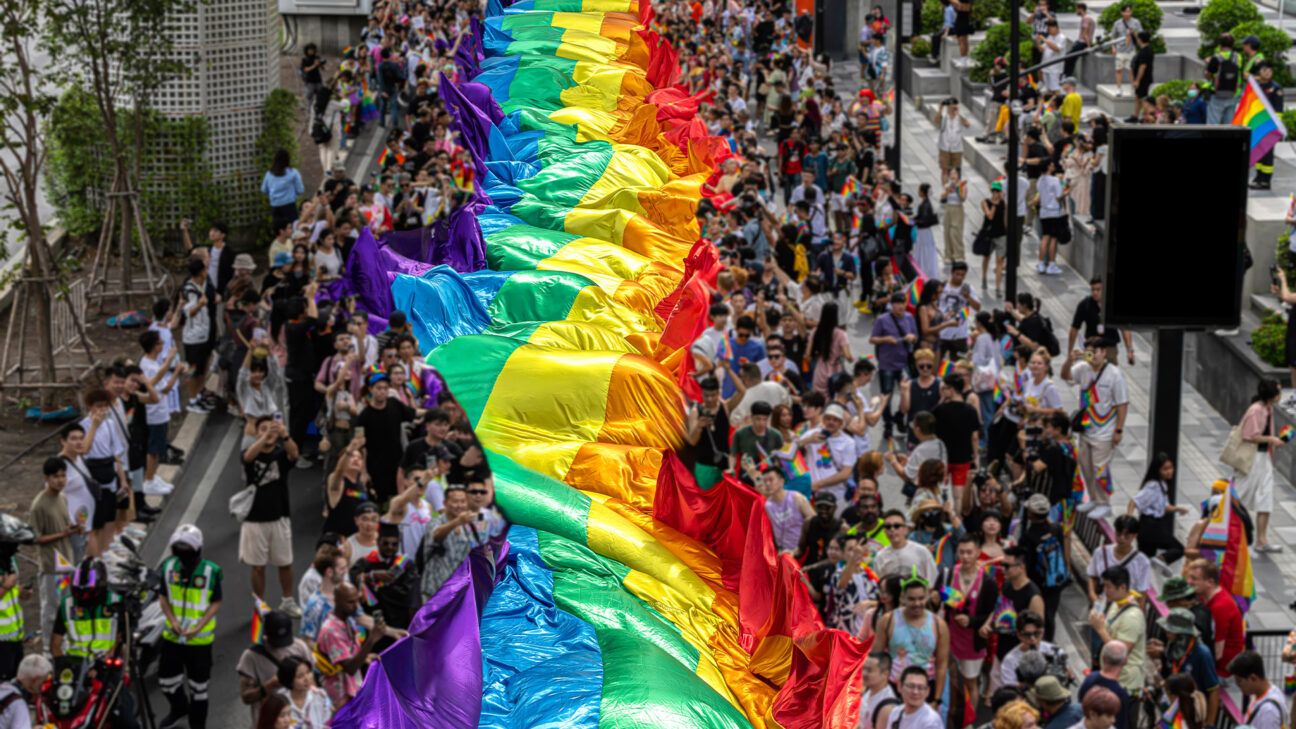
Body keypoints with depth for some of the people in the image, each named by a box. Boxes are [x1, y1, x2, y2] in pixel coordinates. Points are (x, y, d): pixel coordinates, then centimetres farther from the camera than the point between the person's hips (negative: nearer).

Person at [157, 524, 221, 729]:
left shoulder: (211, 571, -17)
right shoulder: (168, 567, -8)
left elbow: (215, 603, -9)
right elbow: (163, 597, 3)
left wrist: (198, 627, -19)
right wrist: (172, 620, -12)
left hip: (200, 639, -4)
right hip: (172, 636, 4)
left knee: (198, 686, 8)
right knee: (166, 679, 17)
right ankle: (179, 708, 46)